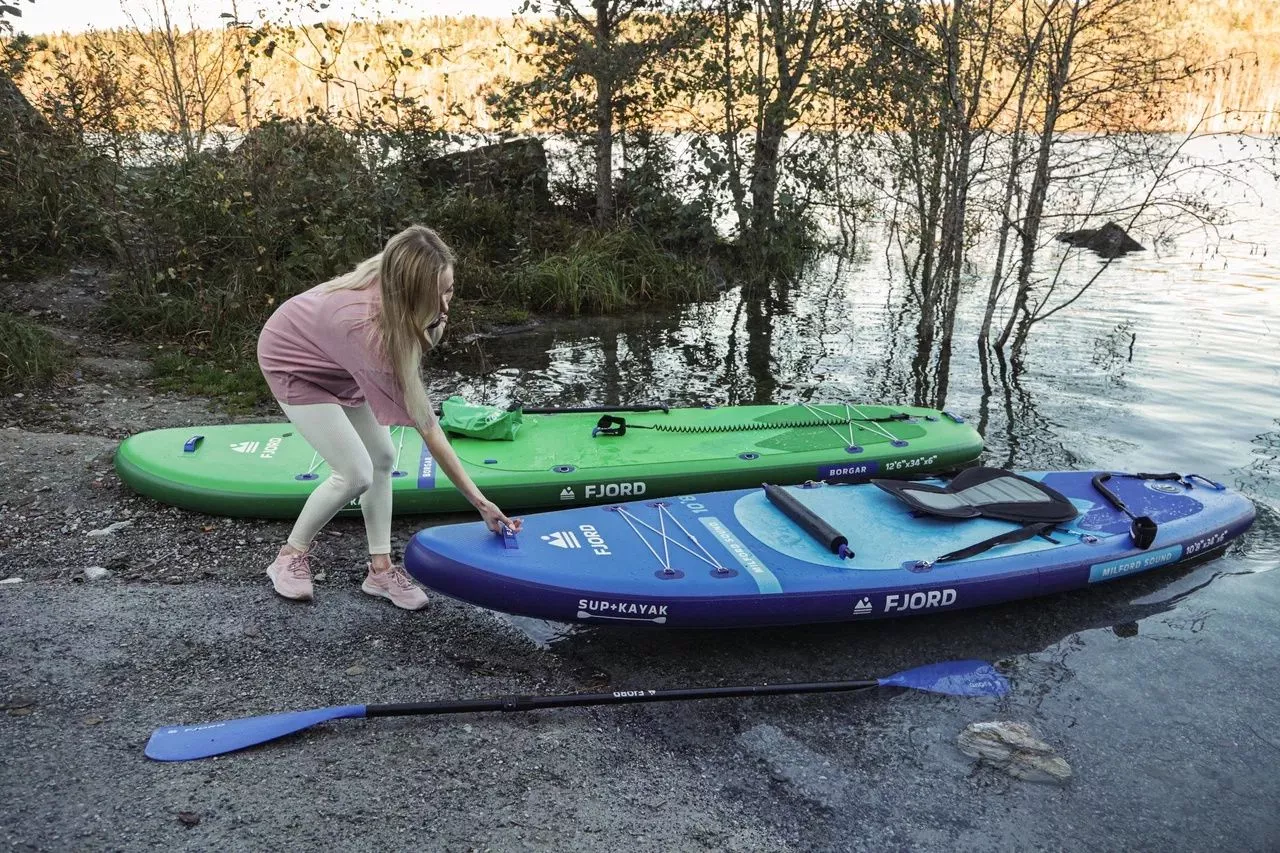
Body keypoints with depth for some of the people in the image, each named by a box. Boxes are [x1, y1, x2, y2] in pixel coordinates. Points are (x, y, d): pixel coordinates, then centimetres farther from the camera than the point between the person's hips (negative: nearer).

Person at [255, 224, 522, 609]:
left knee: (382, 458, 0)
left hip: (332, 358, 7)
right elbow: (427, 428, -38)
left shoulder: (394, 278, -27)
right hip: (293, 363, -7)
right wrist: (480, 502, -32)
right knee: (356, 473, -13)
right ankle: (290, 557, 10)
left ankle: (380, 569, 9)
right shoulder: (368, 328, -44)